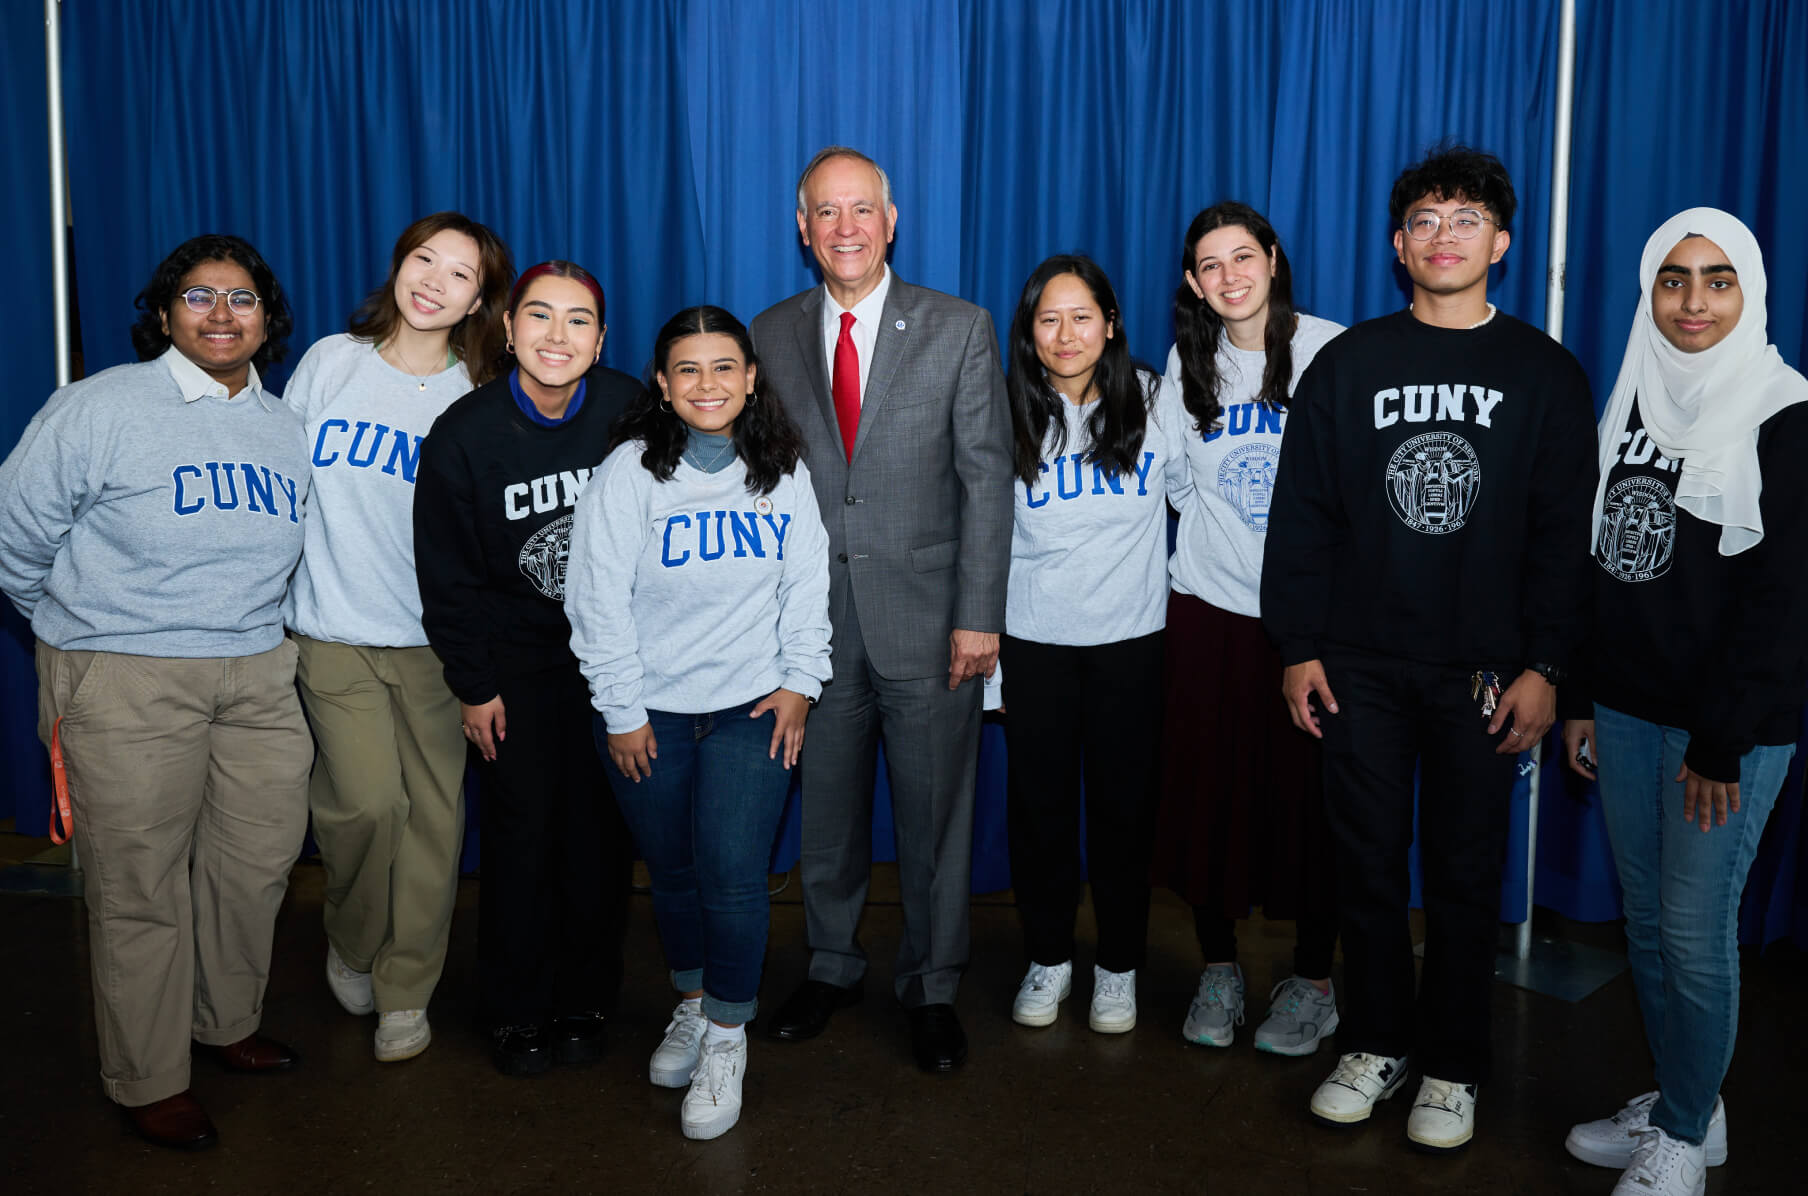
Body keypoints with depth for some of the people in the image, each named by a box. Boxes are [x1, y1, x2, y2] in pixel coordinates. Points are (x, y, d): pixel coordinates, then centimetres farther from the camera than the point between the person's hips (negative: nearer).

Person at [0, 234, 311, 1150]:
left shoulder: (286, 431, 10)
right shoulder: (100, 408, -6)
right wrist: (85, 629, 9)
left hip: (257, 676, 5)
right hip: (126, 686, -5)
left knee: (257, 860, 11)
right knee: (139, 888, 3)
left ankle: (226, 1023, 35)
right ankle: (149, 1080, 19)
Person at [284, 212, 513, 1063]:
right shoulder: (331, 362, 3)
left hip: (432, 636, 1)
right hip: (333, 631, 0)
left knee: (434, 808, 2)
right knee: (369, 799, -10)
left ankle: (405, 991, 20)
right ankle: (351, 945, 21)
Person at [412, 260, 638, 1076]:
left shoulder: (629, 413, -10)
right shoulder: (463, 434, -11)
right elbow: (447, 574, -3)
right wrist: (473, 685, -2)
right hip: (514, 656, -1)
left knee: (600, 827, 3)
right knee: (522, 826, -1)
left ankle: (585, 1001, 21)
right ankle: (516, 1011, 17)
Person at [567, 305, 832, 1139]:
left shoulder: (784, 471, 2)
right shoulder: (629, 471, -6)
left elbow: (807, 585, 8)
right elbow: (599, 597, -5)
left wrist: (800, 680, 1)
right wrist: (621, 709, -5)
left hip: (752, 705, 0)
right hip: (649, 712, 0)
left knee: (732, 870, -9)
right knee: (672, 870, 12)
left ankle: (726, 1041, 9)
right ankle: (691, 1004, 36)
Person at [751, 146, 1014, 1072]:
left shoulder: (959, 330, -1)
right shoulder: (772, 335, 6)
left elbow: (986, 476, -4)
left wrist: (979, 616, -10)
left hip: (927, 619, -2)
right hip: (814, 620, 2)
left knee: (934, 813, 8)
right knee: (825, 810, 13)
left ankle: (930, 988, 26)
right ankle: (831, 966, 34)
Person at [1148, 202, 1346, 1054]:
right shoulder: (1188, 364, 7)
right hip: (1209, 607, 3)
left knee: (1309, 794, 3)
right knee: (1207, 792, 6)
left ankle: (1312, 981, 21)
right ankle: (1218, 969, 24)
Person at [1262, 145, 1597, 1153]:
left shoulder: (1545, 373, 3)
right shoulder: (1349, 364, 5)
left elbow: (1565, 531, 1)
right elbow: (1302, 514, 4)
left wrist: (1546, 665, -6)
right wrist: (1298, 646, -1)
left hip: (1482, 672, -1)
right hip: (1360, 664, 1)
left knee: (1466, 871, 7)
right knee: (1369, 861, 9)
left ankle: (1454, 1068, 22)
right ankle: (1378, 1044, 25)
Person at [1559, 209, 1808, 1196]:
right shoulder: (1633, 404, 10)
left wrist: (1720, 740, -14)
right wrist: (1582, 697, 11)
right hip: (1626, 708, 6)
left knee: (1695, 932, 1)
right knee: (1645, 920, 13)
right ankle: (1676, 1103, 31)